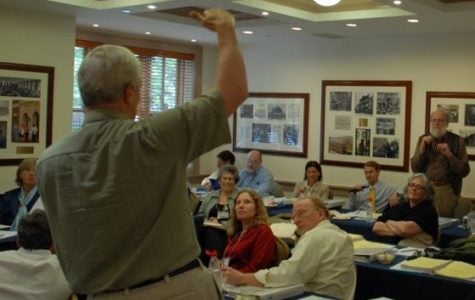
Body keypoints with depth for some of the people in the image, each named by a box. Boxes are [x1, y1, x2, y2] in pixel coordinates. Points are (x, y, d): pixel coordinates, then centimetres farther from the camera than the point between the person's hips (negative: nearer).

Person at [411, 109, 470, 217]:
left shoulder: (456, 140, -3)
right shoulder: (423, 139, 5)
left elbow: (464, 171, -7)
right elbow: (415, 169, 2)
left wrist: (449, 155, -19)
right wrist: (422, 149, -11)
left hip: (446, 189, -2)